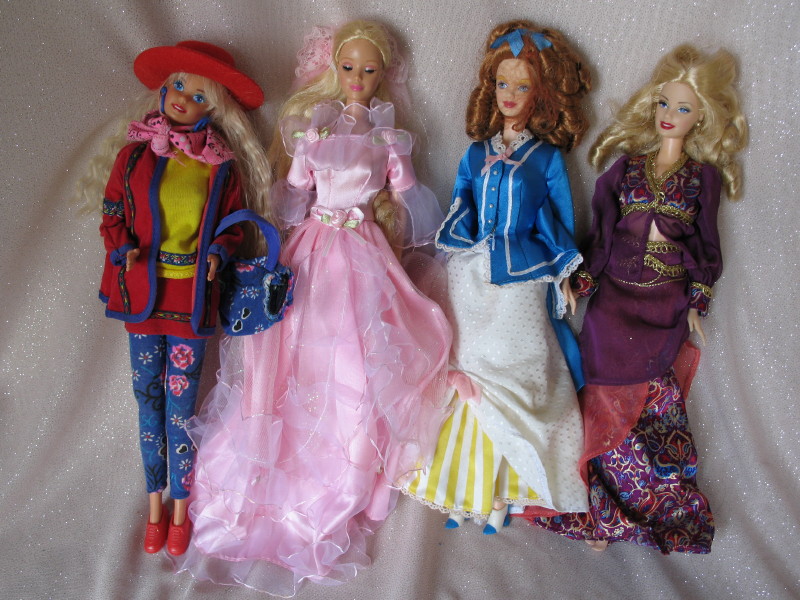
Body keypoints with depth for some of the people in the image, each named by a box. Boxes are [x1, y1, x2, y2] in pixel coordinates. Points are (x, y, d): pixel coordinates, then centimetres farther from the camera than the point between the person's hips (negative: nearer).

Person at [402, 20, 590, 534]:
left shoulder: (547, 158, 3)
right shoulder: (475, 154, 10)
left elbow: (561, 226, 6)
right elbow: (458, 214, 12)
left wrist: (562, 275, 1)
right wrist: (465, 246, -4)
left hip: (520, 285, -3)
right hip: (469, 283, 3)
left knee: (512, 382, 2)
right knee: (467, 380, 5)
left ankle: (503, 492, 17)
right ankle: (466, 488, 19)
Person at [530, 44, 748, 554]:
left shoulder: (703, 175, 4)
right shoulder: (627, 165, 6)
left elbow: (705, 243, 6)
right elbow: (602, 230, 6)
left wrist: (698, 304, 2)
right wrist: (582, 282, 0)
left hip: (666, 301, -1)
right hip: (615, 294, 1)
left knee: (655, 402, 3)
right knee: (610, 401, 3)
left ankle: (660, 511, 20)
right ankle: (605, 512, 16)